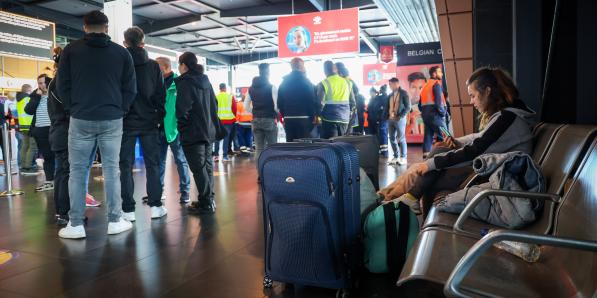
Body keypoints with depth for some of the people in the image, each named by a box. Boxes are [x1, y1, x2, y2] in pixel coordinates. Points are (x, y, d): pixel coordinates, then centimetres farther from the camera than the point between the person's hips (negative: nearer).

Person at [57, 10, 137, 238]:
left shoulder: (71, 50, 5)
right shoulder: (121, 52, 5)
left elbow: (62, 85, 4)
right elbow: (130, 88, 3)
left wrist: (73, 109, 14)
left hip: (81, 120, 0)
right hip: (112, 120, 0)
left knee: (78, 171, 6)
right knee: (111, 170, 5)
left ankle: (75, 224, 8)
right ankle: (115, 221, 9)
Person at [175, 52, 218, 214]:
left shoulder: (185, 82, -11)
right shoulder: (205, 80, 13)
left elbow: (182, 109, -20)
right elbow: (214, 103, 16)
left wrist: (182, 126, -6)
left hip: (192, 132, -8)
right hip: (208, 130, 8)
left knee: (198, 168, -4)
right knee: (207, 165, 14)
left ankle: (206, 204, -1)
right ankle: (209, 200, 22)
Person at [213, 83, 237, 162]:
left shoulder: (215, 97, 0)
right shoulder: (231, 97, -1)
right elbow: (234, 108, 1)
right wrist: (234, 118, 15)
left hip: (218, 120, 1)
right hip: (228, 120, -1)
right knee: (226, 137, 2)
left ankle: (216, 155, 11)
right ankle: (225, 156, 0)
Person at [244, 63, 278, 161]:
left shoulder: (251, 88, 8)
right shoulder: (272, 87, -7)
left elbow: (246, 106, 9)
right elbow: (277, 106, -13)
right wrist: (276, 114, 6)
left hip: (256, 120, 4)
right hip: (269, 120, -4)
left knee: (259, 148, 6)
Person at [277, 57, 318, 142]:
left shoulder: (284, 82, 9)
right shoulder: (306, 81, -5)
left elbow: (280, 102, 11)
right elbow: (312, 101, -7)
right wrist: (313, 117, 3)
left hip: (288, 120, 5)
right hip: (303, 119, -5)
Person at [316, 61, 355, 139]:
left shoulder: (324, 84, -9)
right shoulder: (346, 82, 6)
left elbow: (320, 103, -14)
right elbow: (352, 103, 9)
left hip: (330, 119, -5)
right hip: (344, 119, 5)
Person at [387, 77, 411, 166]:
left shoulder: (403, 93, 0)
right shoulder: (390, 95, 18)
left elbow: (408, 107, -6)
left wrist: (400, 116, -15)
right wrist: (387, 116, 6)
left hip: (399, 119, -6)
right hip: (390, 119, 6)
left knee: (401, 139, -4)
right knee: (392, 139, 5)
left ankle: (403, 158, 1)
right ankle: (396, 157, 13)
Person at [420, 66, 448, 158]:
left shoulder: (425, 86, 19)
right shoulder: (436, 84, -6)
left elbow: (420, 104, 16)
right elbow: (438, 101, -16)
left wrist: (425, 112, 18)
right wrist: (443, 112, -5)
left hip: (426, 115, 8)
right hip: (435, 115, -8)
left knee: (428, 137, 5)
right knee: (444, 138, -5)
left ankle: (426, 158, 2)